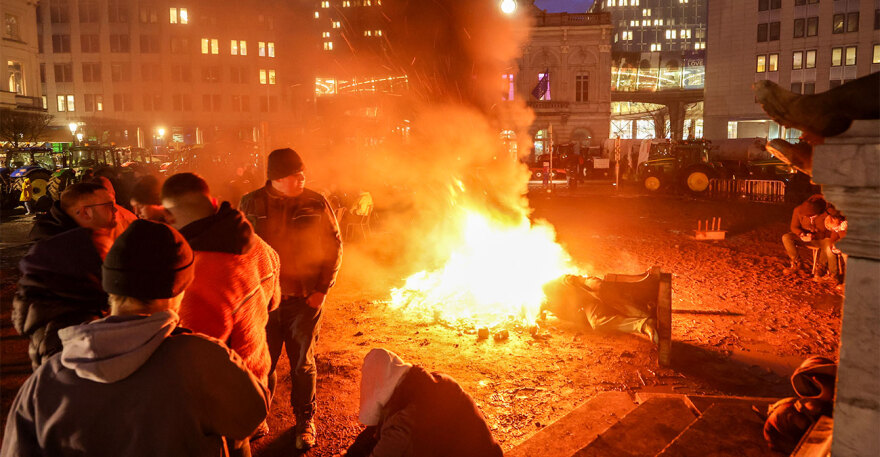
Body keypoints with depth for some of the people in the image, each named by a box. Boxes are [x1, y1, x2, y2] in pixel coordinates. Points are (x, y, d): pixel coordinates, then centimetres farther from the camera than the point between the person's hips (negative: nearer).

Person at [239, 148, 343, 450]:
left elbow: (334, 247, 2)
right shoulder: (251, 204, -2)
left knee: (303, 365, 10)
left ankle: (305, 421, 30)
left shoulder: (316, 204, -3)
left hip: (305, 300, 0)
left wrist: (322, 289, -4)